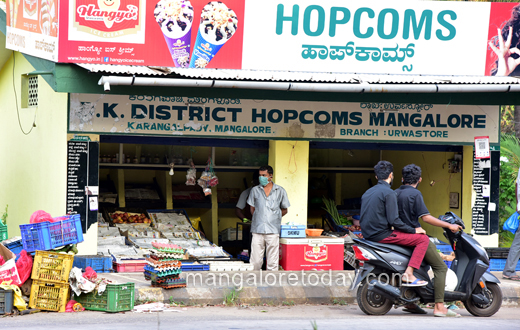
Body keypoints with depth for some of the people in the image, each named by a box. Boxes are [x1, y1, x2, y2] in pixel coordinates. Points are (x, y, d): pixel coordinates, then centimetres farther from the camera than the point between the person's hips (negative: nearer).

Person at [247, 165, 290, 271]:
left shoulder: (280, 191, 7)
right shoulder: (255, 190, 10)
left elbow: (284, 210, 15)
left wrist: (274, 218, 8)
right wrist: (259, 219, 8)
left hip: (273, 231, -1)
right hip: (257, 230, 1)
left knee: (273, 262, 1)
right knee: (255, 261, -2)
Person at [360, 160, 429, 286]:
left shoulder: (367, 192, 15)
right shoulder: (388, 193, -12)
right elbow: (393, 220, -18)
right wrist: (414, 230, -6)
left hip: (368, 234, 9)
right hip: (382, 235, -9)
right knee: (423, 239, -5)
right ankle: (408, 275, -15)